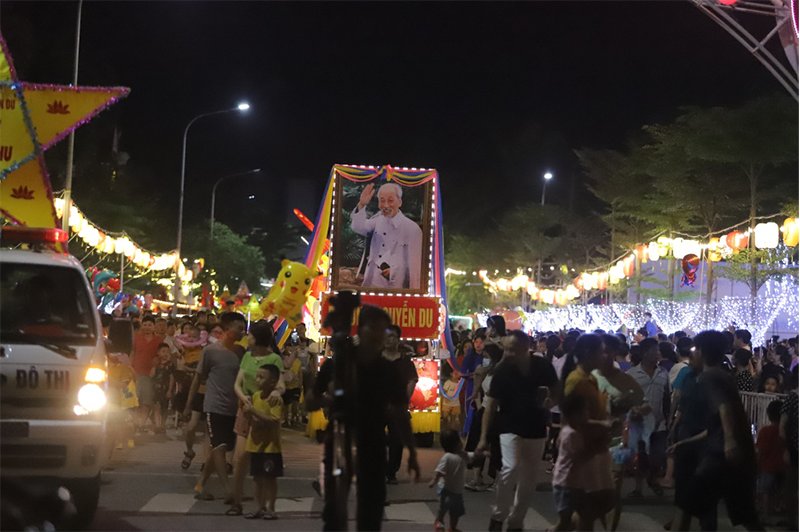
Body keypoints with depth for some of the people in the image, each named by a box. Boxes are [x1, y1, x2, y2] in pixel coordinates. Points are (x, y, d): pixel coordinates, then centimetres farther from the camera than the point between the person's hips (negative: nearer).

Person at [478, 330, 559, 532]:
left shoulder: (543, 367, -8)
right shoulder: (502, 371, -14)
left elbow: (557, 393, 8)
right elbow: (491, 405, -11)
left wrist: (550, 400, -17)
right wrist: (484, 437, -17)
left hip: (536, 431, 3)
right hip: (511, 429, -3)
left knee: (529, 480, 8)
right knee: (511, 469, -24)